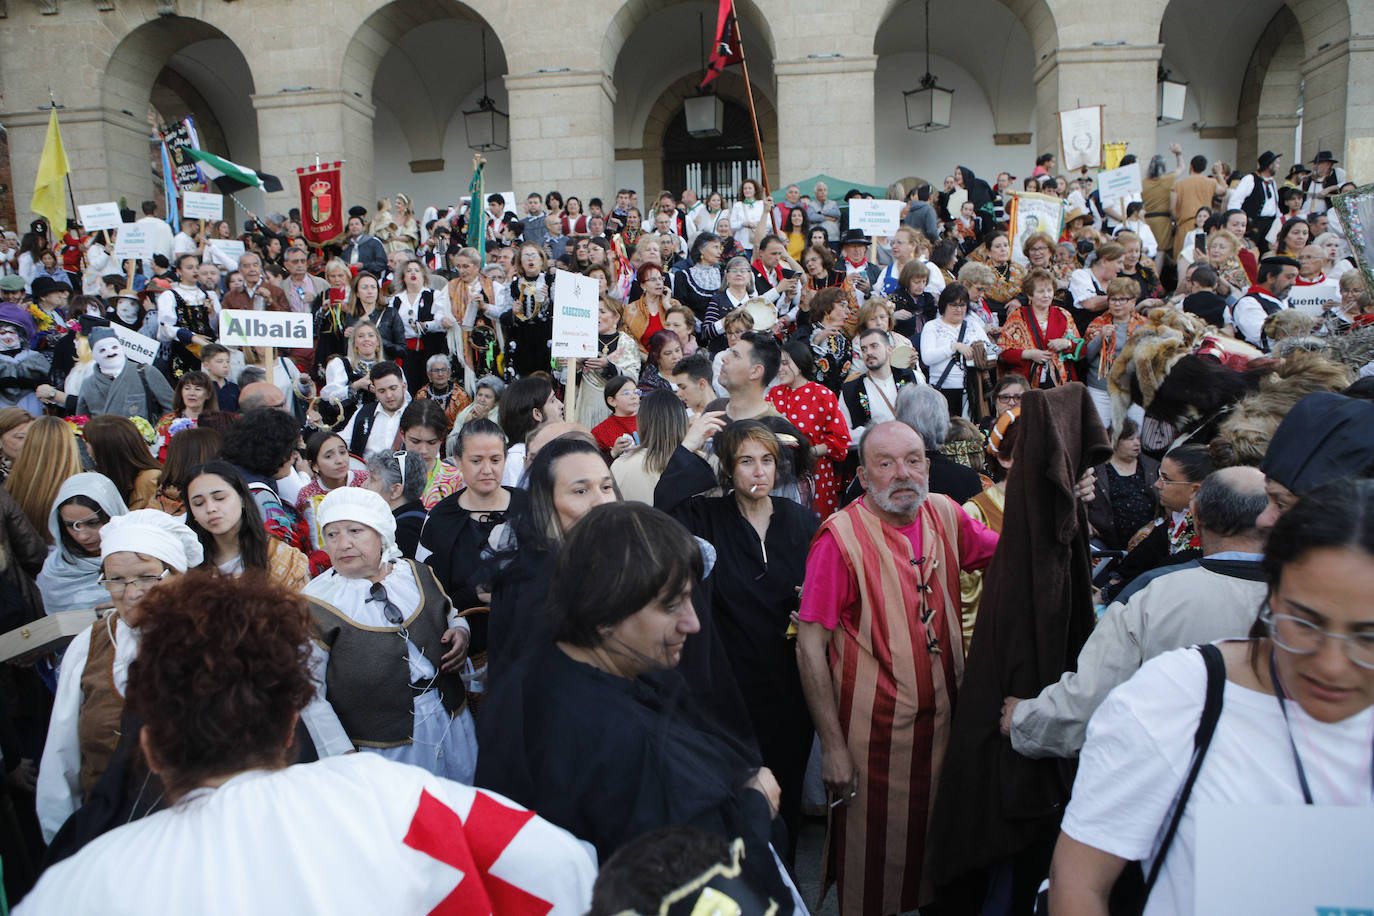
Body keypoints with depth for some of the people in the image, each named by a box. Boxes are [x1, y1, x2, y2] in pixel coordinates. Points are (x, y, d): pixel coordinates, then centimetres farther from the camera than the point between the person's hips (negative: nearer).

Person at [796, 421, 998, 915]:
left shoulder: (945, 514, -2)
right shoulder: (841, 536, -18)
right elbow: (810, 646, -16)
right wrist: (833, 745, -16)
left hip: (944, 713, 5)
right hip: (875, 726, -5)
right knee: (875, 853, 11)